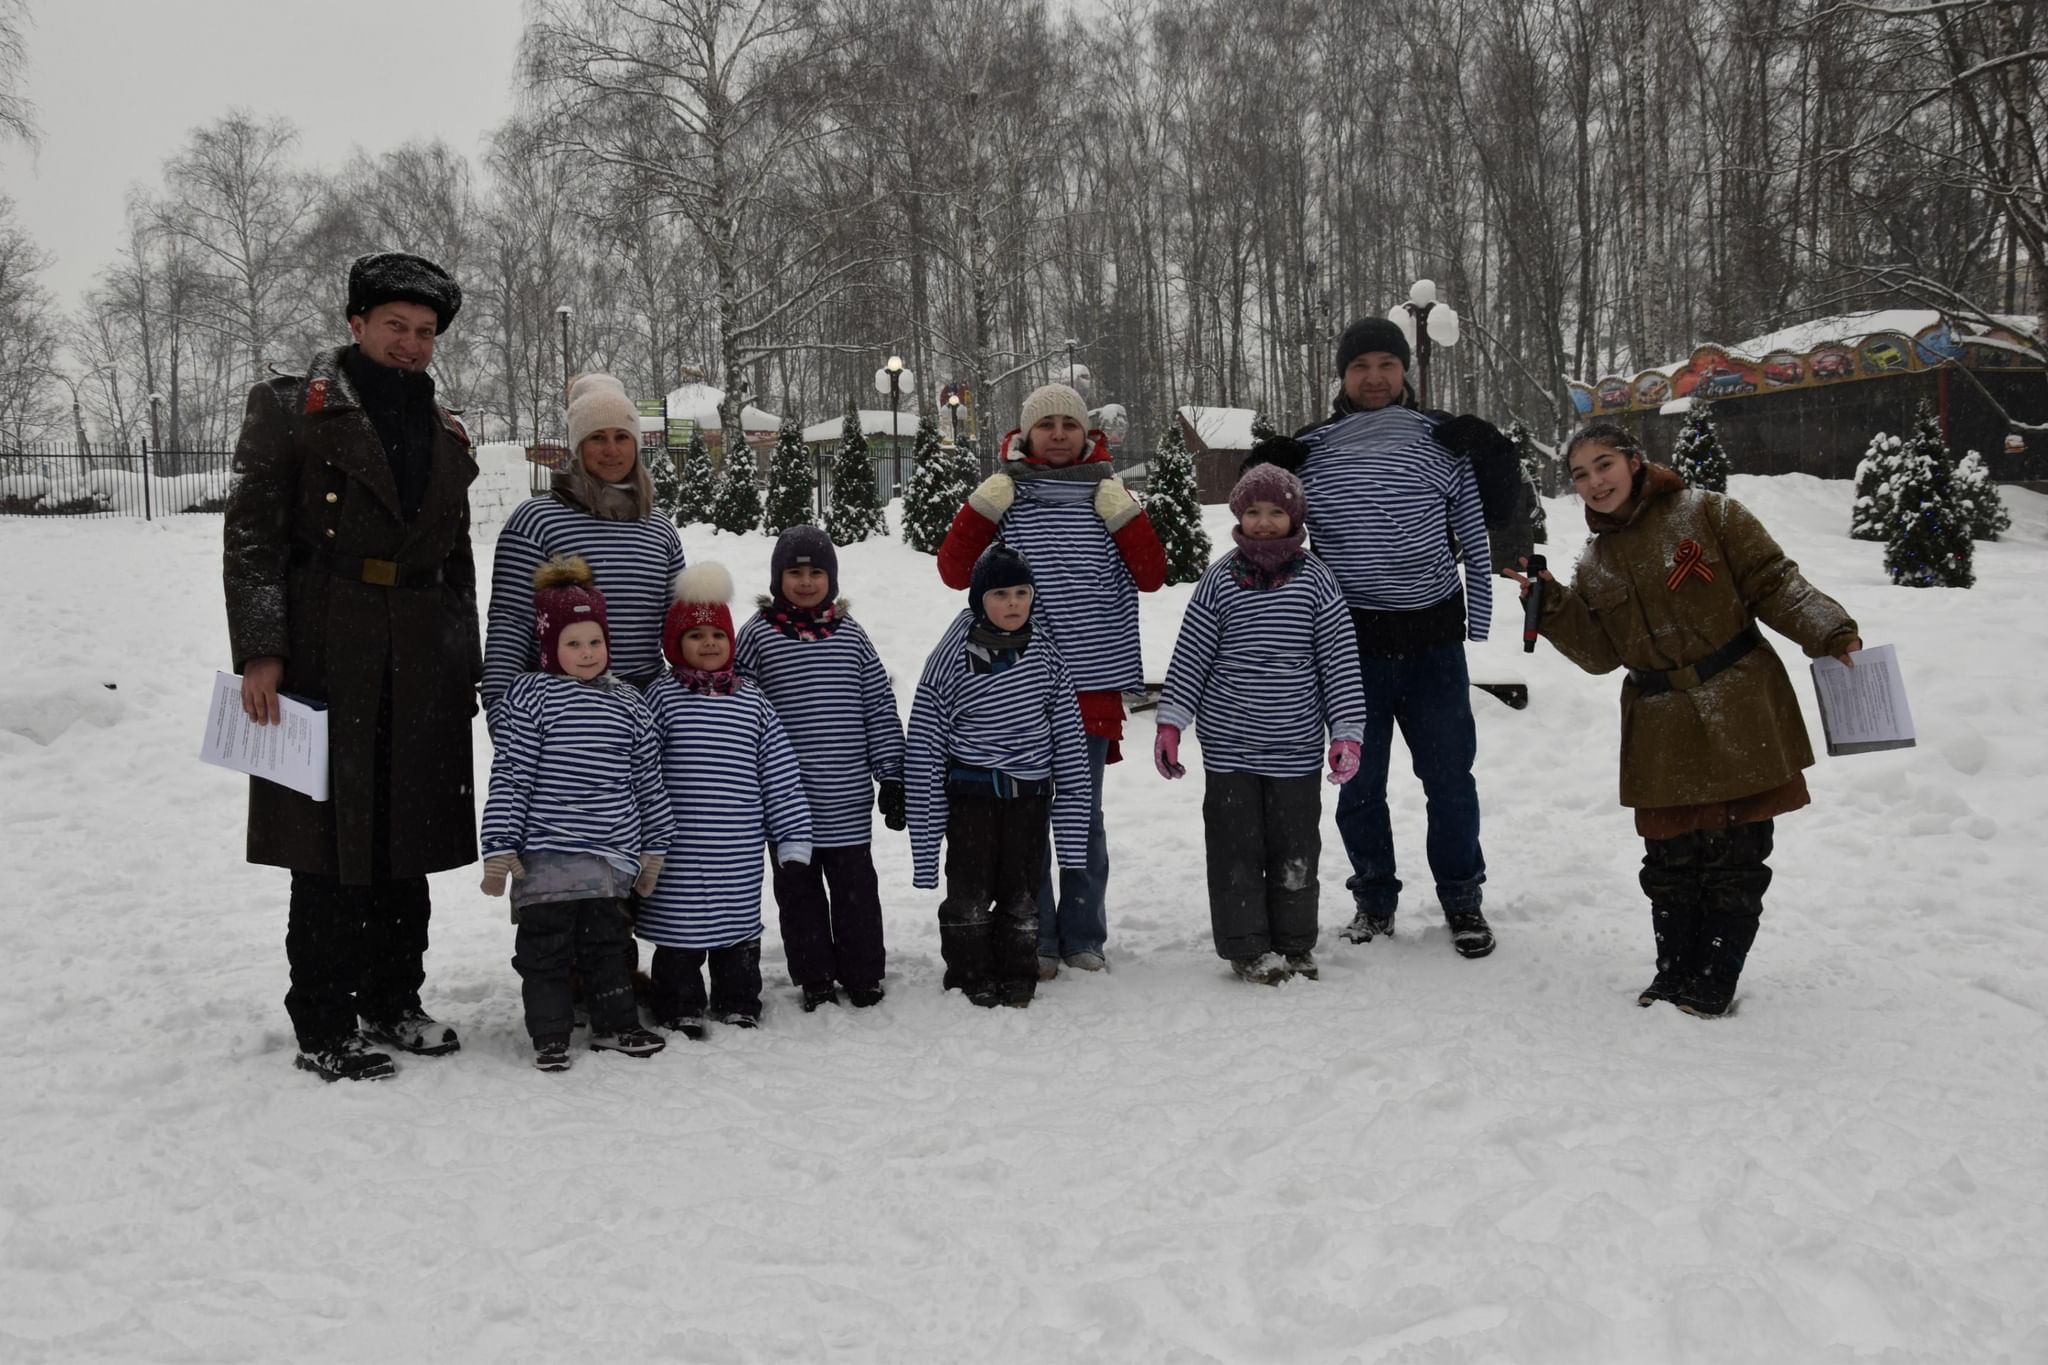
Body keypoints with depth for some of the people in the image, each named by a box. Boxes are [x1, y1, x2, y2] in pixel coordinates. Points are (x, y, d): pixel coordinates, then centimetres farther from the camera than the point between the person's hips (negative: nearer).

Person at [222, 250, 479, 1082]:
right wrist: (259, 651, -15)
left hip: (421, 666, 5)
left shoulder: (446, 436, 17)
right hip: (325, 657, -5)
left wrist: (465, 668, 17)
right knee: (331, 844, -2)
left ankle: (394, 1005, 23)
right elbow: (250, 537, -6)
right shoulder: (292, 408, 1)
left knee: (408, 844, 10)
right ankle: (324, 1029, 7)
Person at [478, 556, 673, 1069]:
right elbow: (509, 777, -8)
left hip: (611, 856, 4)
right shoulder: (530, 696, -6)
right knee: (545, 947, 3)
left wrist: (653, 848, 13)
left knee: (609, 942, 14)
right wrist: (500, 849, -11)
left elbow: (648, 780, 13)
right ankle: (549, 1036, 14)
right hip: (546, 856, -4)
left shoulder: (628, 704, 7)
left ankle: (615, 1026, 27)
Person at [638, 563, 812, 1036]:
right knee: (680, 933, 5)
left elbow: (781, 776, 6)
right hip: (678, 852, -2)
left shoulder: (753, 702, 6)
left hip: (740, 855, 2)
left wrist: (792, 841, 3)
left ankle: (738, 1006, 29)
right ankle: (679, 1012, 20)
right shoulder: (661, 696, -1)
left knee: (738, 929, 13)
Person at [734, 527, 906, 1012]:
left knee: (855, 886, 8)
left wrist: (892, 778, 4)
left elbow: (880, 709, 7)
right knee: (798, 889, 9)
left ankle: (862, 975, 22)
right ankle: (814, 980, 21)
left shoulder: (850, 634, 4)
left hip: (848, 798, 1)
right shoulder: (757, 635, -1)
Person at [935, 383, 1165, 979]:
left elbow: (1151, 574, 1)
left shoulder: (1106, 495, 6)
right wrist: (988, 501, -13)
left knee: (1084, 816, 10)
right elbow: (955, 569, -5)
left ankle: (1083, 935, 22)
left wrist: (1121, 508, -9)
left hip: (1091, 684, 1)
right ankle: (1034, 939, 14)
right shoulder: (1003, 496, 2)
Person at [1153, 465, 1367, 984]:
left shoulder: (1316, 582, -1)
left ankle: (1295, 945, 24)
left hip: (1296, 746, 0)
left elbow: (1340, 662, 1)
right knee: (1236, 845, 4)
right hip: (1228, 745, 0)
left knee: (1295, 849, 9)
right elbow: (1190, 656, 3)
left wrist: (1346, 733, -4)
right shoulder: (1219, 580, -1)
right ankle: (1247, 948, 16)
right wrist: (1170, 724, -1)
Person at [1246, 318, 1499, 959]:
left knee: (1449, 778, 7)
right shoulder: (1309, 450, 2)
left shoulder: (1443, 441, 4)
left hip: (1433, 640, 0)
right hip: (1352, 643, 0)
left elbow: (1477, 537, 9)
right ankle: (1374, 899, 26)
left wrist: (1476, 624, 6)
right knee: (1359, 784, 9)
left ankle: (1462, 900, 23)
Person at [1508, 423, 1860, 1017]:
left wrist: (1831, 635, -15)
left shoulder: (1708, 514, -1)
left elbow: (1774, 583, -2)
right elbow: (1601, 653, 10)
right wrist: (1551, 605, -2)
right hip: (1662, 733, 4)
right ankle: (1675, 973, 23)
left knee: (1734, 855, 0)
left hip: (1741, 719, -3)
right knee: (1670, 857, 6)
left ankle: (1714, 982, 13)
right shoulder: (1594, 566, 13)